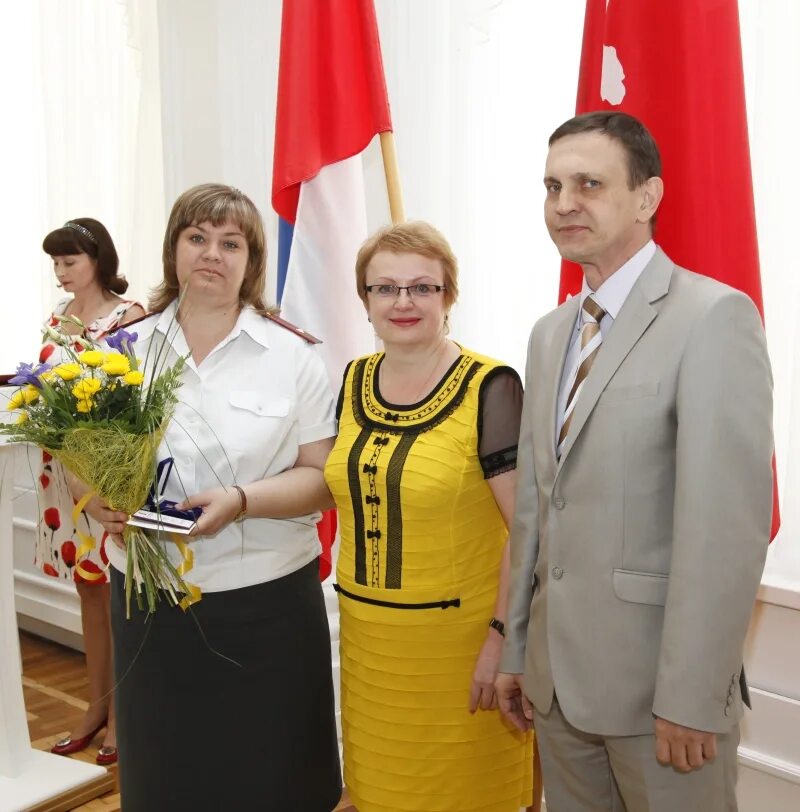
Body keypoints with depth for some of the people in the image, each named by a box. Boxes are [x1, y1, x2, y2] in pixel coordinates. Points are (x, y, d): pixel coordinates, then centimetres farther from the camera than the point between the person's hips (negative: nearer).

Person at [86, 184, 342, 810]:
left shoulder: (291, 355, -2)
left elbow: (323, 476, -5)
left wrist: (242, 500, -21)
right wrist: (99, 499, -10)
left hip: (265, 601, -2)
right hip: (147, 600, 2)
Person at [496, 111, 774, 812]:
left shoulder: (714, 317, -13)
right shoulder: (550, 333, 11)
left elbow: (729, 526, -18)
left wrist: (690, 699, -18)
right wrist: (517, 651, 13)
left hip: (658, 680, -6)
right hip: (559, 678, 7)